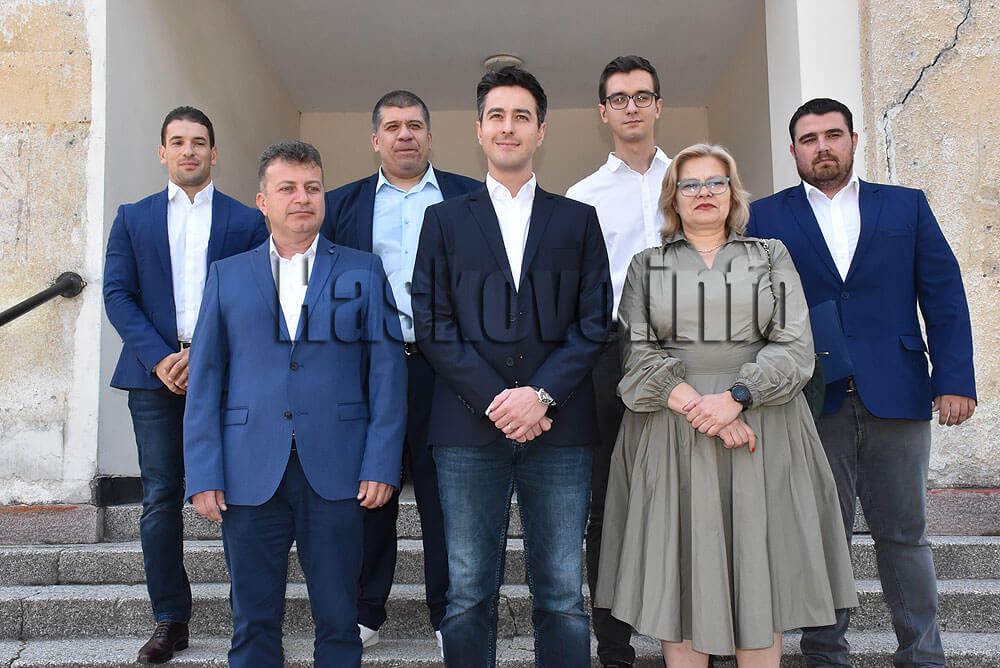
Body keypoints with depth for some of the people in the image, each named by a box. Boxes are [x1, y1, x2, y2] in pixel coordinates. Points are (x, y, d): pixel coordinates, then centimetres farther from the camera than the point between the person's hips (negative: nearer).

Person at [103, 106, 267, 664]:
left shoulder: (247, 221, 8)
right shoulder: (133, 218, 14)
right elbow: (118, 294, 5)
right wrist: (160, 358, -9)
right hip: (156, 373, 2)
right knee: (161, 499, 3)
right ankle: (171, 621, 14)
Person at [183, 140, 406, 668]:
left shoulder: (363, 271, 8)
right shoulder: (227, 275, 12)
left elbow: (386, 370, 3)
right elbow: (206, 380, 8)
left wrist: (382, 465, -6)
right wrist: (203, 476, -1)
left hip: (335, 473, -1)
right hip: (249, 475, 1)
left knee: (338, 620, 6)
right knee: (253, 623, 10)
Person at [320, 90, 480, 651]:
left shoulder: (471, 198, 9)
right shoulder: (341, 204, 13)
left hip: (444, 368, -1)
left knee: (445, 494, 5)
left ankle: (450, 613, 19)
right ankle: (366, 610, 25)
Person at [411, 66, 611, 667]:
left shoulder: (579, 220, 12)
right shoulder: (445, 219, 11)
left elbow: (593, 323, 4)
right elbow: (432, 323, 2)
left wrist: (540, 394, -10)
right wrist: (493, 401, -9)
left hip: (560, 430, 0)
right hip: (469, 430, 0)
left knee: (562, 596, 6)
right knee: (469, 595, 6)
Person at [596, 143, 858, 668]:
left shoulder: (771, 257, 12)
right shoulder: (646, 265, 11)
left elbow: (794, 345, 1)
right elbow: (637, 353, 0)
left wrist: (735, 398, -14)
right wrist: (697, 406, -13)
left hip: (761, 430, 1)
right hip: (671, 436, 0)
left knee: (758, 577, 3)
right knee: (681, 574, 1)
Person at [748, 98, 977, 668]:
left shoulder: (907, 206, 11)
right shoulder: (765, 216, 8)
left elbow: (944, 295, 6)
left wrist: (955, 380, -3)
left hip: (897, 397, 1)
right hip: (812, 401, -1)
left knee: (904, 534, 8)